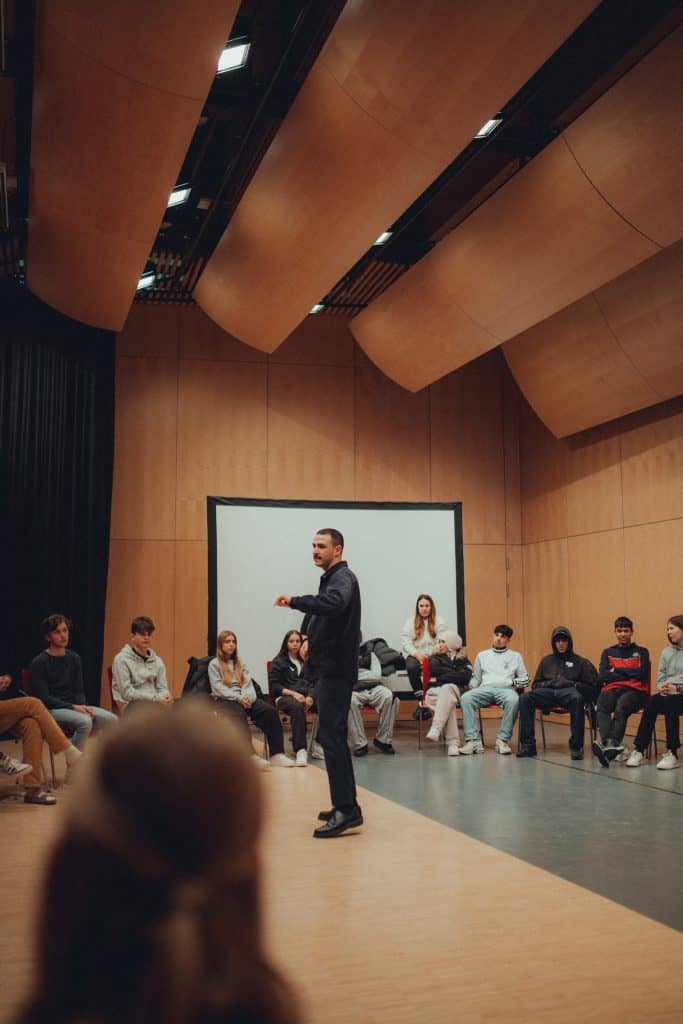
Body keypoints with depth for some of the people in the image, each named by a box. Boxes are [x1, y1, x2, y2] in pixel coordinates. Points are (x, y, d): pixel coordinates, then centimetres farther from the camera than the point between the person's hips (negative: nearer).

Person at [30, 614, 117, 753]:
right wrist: (73, 707, -20)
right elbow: (43, 698, -12)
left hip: (74, 706, 6)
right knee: (85, 722, -34)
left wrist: (83, 707, -11)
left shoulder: (74, 658, 11)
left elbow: (79, 691, 12)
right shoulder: (39, 663, -7)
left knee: (112, 720, -16)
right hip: (52, 710, -6)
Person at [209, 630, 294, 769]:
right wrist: (239, 698, -15)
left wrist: (247, 697, -11)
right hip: (224, 700, -5)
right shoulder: (214, 664, 10)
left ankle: (277, 754, -31)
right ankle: (250, 756, -51)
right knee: (239, 715, -40)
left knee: (270, 711, -24)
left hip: (244, 699, 5)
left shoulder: (240, 662, 26)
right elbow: (218, 688, -3)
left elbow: (248, 682, 13)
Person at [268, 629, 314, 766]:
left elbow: (314, 681, 15)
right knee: (297, 706, -41)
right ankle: (300, 750, -44)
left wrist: (311, 696, -8)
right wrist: (293, 693, -13)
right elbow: (274, 685, 2)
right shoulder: (278, 661, 11)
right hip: (284, 697, -3)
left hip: (306, 695, 3)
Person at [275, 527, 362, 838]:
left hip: (337, 669, -10)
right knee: (334, 736, 14)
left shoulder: (343, 577, -12)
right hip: (329, 668, 10)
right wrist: (311, 642, 7)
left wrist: (294, 601, -31)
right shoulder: (332, 578, 20)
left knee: (330, 736, -13)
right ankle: (346, 806, 22)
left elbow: (333, 603, -33)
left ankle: (346, 810, -12)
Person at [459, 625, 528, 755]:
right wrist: (472, 688, 5)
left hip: (506, 689, -1)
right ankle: (473, 740, -36)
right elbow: (475, 678, 25)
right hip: (485, 688, 1)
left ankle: (503, 740, -33)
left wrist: (511, 682, 0)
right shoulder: (482, 655, 28)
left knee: (513, 700, -40)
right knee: (465, 698, -32)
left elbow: (525, 678, 18)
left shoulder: (515, 656, 24)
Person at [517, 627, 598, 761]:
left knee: (577, 699, -41)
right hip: (548, 691, 3)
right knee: (524, 698, -28)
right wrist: (549, 683, 3)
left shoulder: (580, 662, 18)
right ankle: (528, 745, -27)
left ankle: (576, 747, -34)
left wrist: (571, 684, -6)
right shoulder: (546, 660, 26)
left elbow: (590, 687, 10)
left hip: (569, 691, -3)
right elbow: (535, 684, 24)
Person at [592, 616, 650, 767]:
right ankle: (611, 745, -55)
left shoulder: (641, 652, 18)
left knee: (620, 707, -37)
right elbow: (602, 677, 7)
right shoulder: (608, 652, 23)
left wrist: (616, 670, 3)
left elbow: (642, 673, -1)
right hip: (612, 689, 2)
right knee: (602, 706, -35)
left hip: (635, 691, -2)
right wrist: (629, 674, 1)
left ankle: (610, 745, -56)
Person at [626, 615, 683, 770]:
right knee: (653, 702, -27)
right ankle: (638, 750, -32)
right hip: (666, 694, 4)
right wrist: (662, 687, -7)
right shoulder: (666, 652, 18)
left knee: (670, 702, -35)